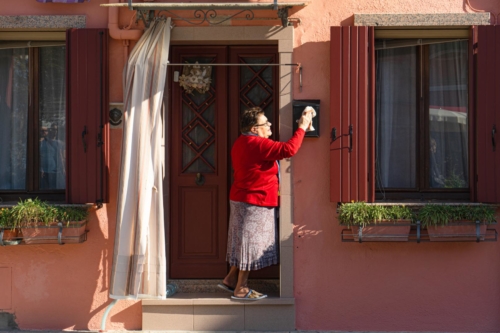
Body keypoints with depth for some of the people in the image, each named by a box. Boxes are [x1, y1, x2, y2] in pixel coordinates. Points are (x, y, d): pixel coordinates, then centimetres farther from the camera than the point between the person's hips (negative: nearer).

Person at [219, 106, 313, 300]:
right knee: (250, 242, -2)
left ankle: (231, 279, 24)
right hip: (254, 202, -10)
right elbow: (289, 149, -28)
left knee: (244, 241, 18)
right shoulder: (258, 144, -21)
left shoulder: (242, 143, 13)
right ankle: (241, 289, 5)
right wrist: (302, 127, -19)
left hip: (241, 199, 10)